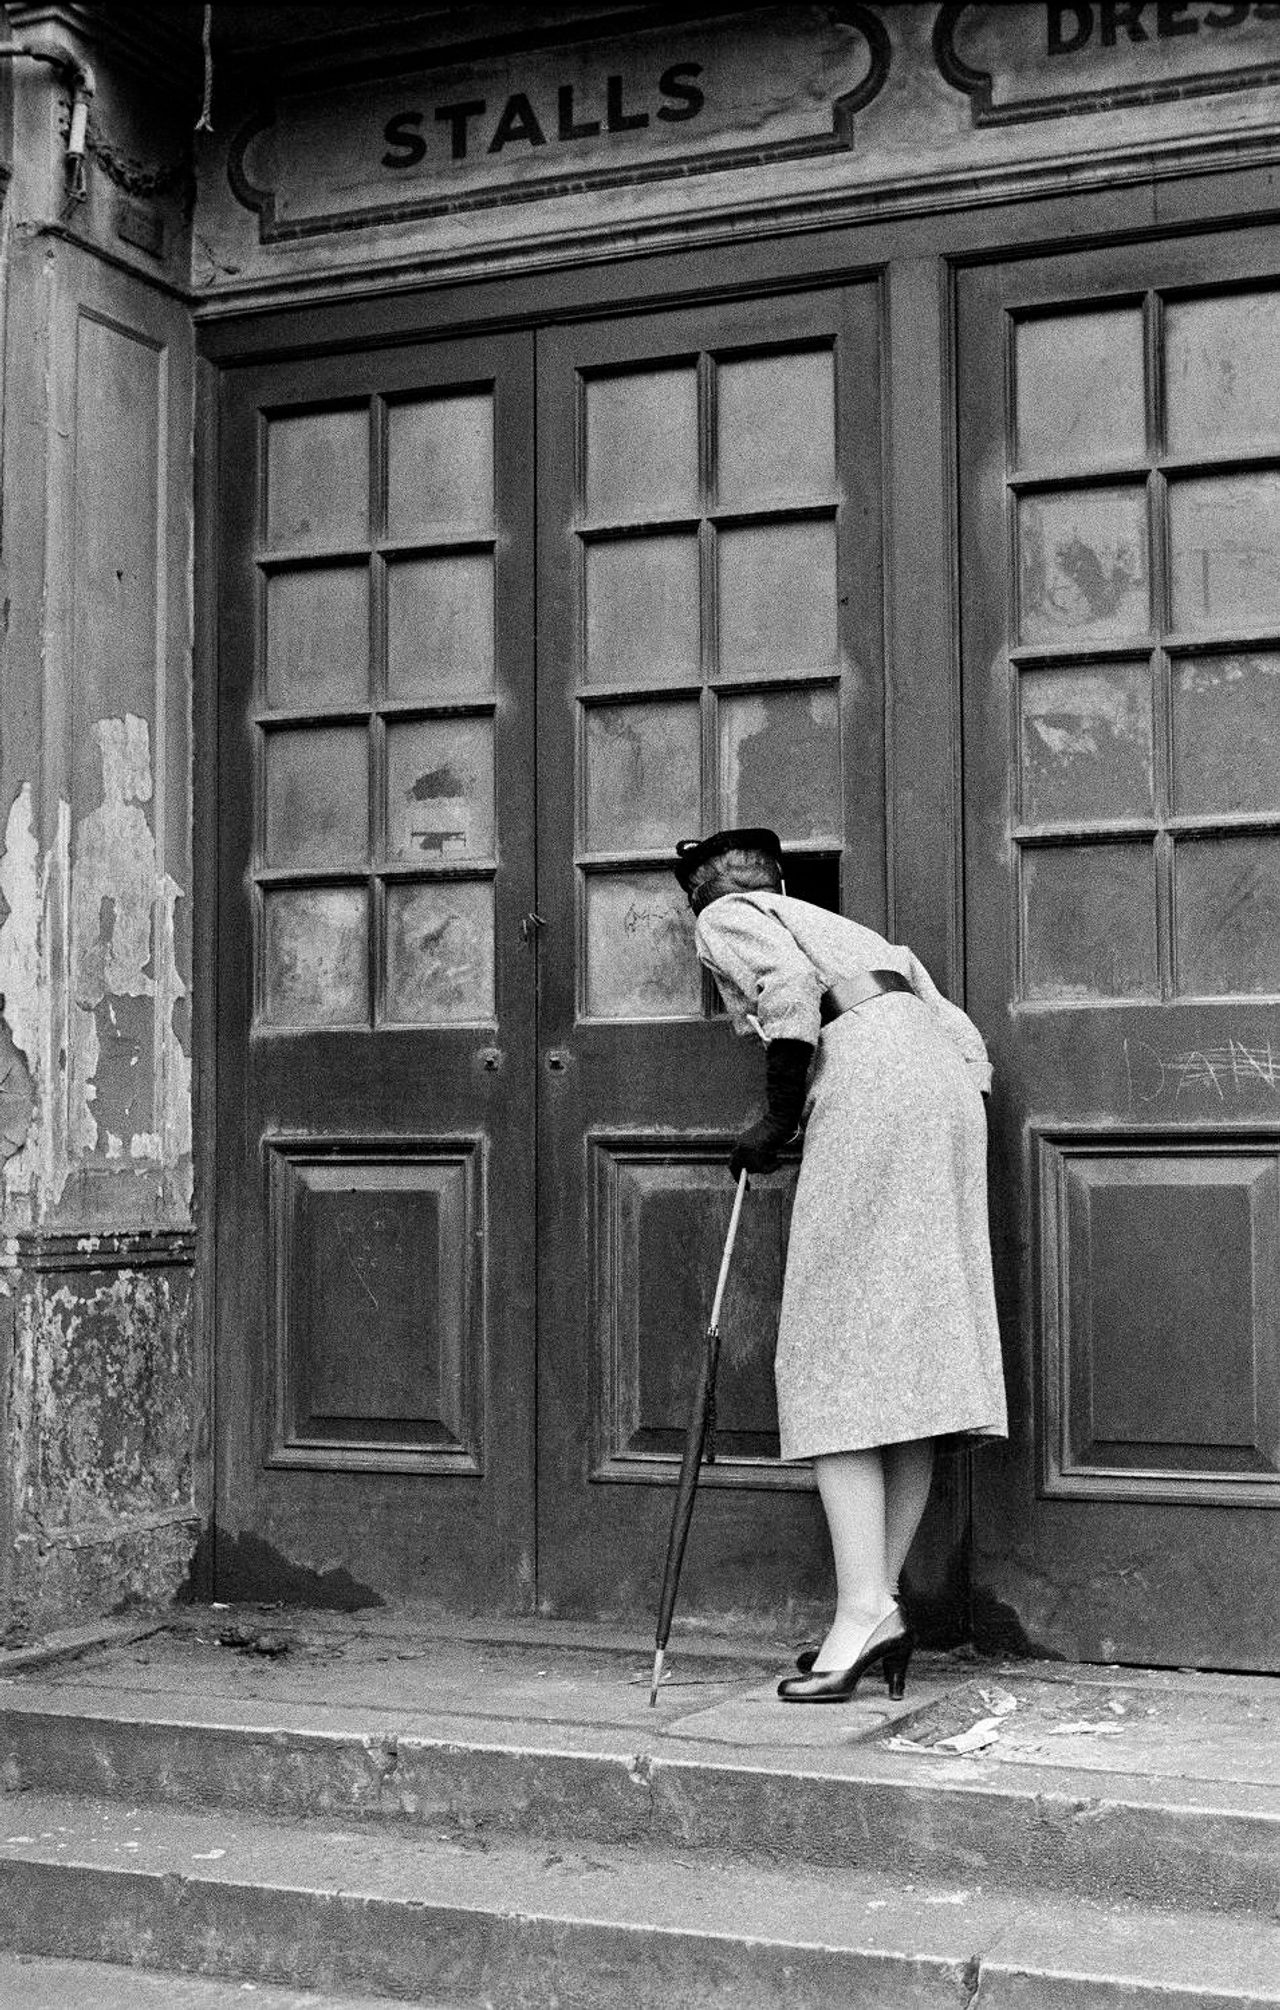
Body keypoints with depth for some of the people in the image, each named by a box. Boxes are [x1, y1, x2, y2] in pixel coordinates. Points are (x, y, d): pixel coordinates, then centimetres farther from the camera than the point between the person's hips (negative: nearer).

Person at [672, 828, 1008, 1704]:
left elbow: (789, 989, -10)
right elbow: (962, 1033, 23)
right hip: (950, 1081, 8)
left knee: (834, 1355, -7)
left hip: (869, 1083, -8)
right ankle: (882, 1606, 7)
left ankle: (865, 1608, -14)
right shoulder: (839, 926, 34)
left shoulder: (727, 918, 14)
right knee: (915, 1353, 6)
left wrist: (778, 1121, -2)